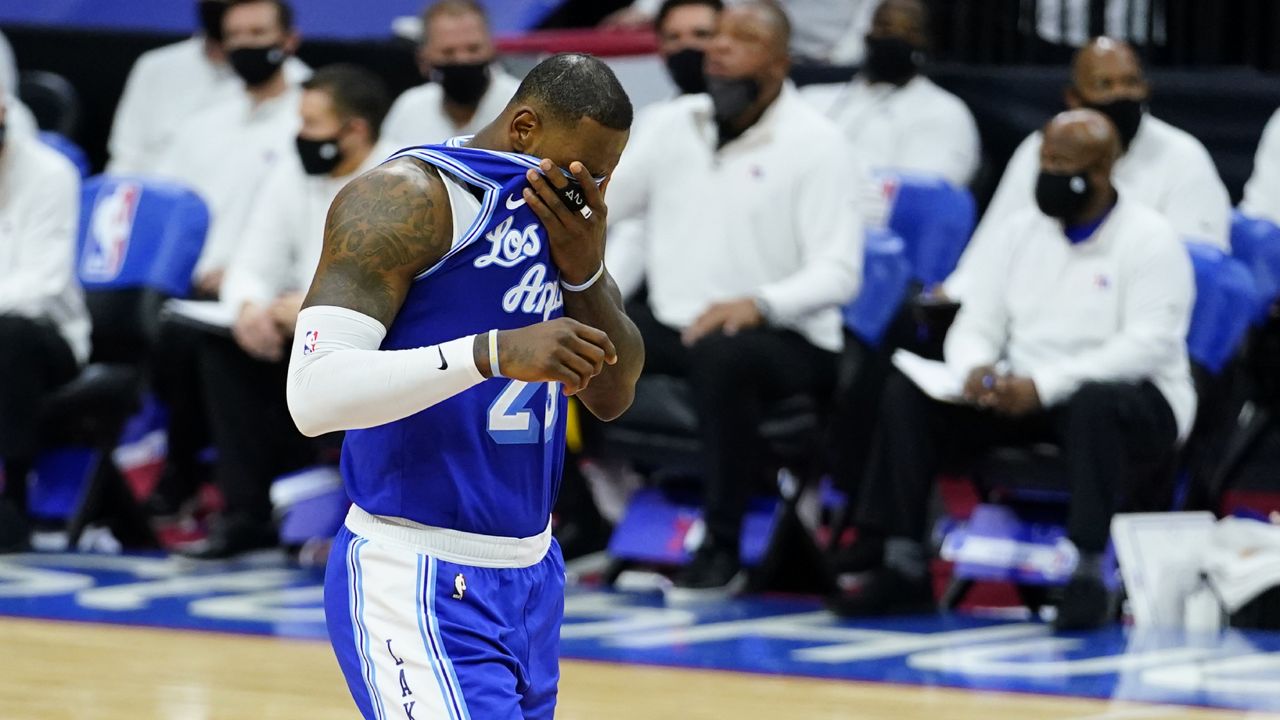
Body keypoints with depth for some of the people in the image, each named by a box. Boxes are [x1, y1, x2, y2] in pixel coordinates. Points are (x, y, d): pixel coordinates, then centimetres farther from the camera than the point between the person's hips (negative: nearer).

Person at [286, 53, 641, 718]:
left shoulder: (564, 210, 11)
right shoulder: (409, 198, -15)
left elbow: (612, 396, 11)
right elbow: (313, 393, -24)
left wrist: (585, 270, -7)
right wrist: (495, 352, -32)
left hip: (529, 575, 8)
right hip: (419, 584, -8)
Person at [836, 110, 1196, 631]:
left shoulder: (1149, 239, -7)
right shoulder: (1021, 230, 12)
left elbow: (1150, 343, -19)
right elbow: (975, 326, 10)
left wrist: (1044, 386, -28)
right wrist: (974, 370, -16)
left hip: (1127, 397, -6)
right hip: (1020, 394, 6)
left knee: (1095, 404, -41)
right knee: (907, 394, -13)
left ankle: (1088, 574, -40)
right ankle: (904, 565, -15)